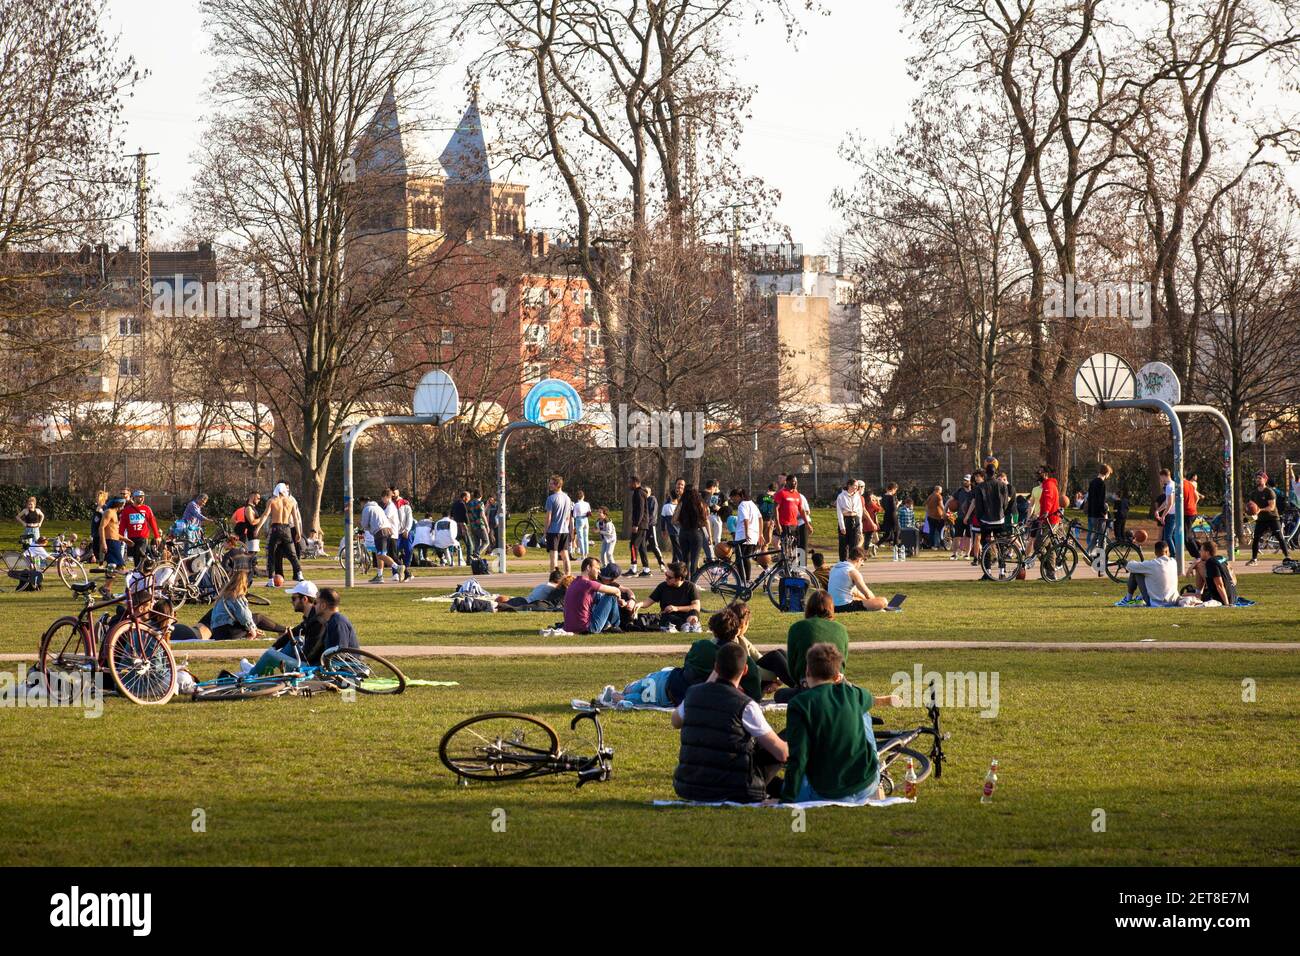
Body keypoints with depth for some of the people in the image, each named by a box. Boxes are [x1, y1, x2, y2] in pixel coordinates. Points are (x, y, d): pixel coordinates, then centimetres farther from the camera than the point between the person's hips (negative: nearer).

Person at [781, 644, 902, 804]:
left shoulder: (799, 705, -15)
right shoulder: (851, 694, -1)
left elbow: (798, 758, -20)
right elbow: (868, 700, 26)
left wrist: (787, 801, -14)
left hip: (826, 795, -2)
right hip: (867, 788, 2)